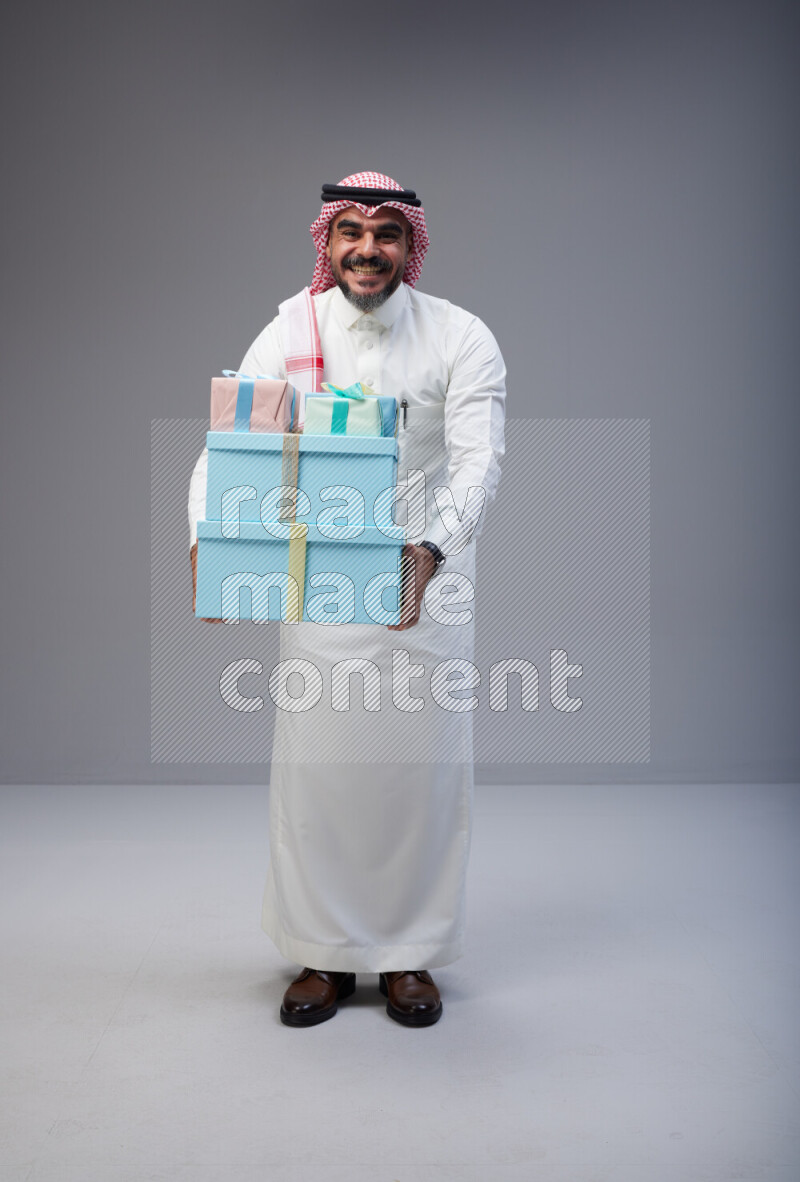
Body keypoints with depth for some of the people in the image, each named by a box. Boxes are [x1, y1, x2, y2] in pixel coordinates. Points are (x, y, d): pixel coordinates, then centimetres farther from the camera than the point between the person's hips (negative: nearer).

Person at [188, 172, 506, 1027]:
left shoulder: (461, 339, -5)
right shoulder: (291, 334, -3)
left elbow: (478, 461, -16)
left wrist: (432, 552, -34)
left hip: (427, 577, 0)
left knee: (422, 763, 4)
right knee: (317, 763, 3)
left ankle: (409, 955, 21)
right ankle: (324, 954, 20)